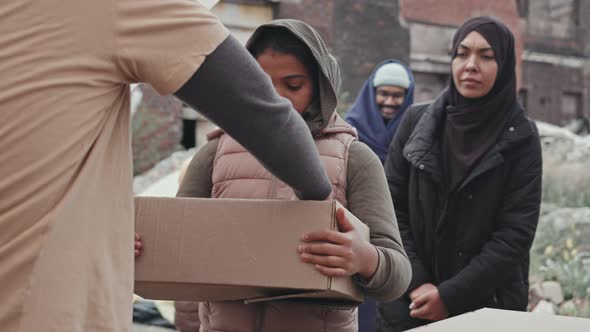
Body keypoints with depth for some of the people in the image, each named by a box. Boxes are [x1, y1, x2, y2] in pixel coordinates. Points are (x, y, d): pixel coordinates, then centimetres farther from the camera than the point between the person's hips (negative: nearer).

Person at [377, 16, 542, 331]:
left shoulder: (520, 138, -4)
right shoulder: (416, 122, 2)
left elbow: (516, 232, -9)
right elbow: (391, 208, 0)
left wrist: (450, 296, -15)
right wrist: (417, 285, -11)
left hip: (487, 306, -1)